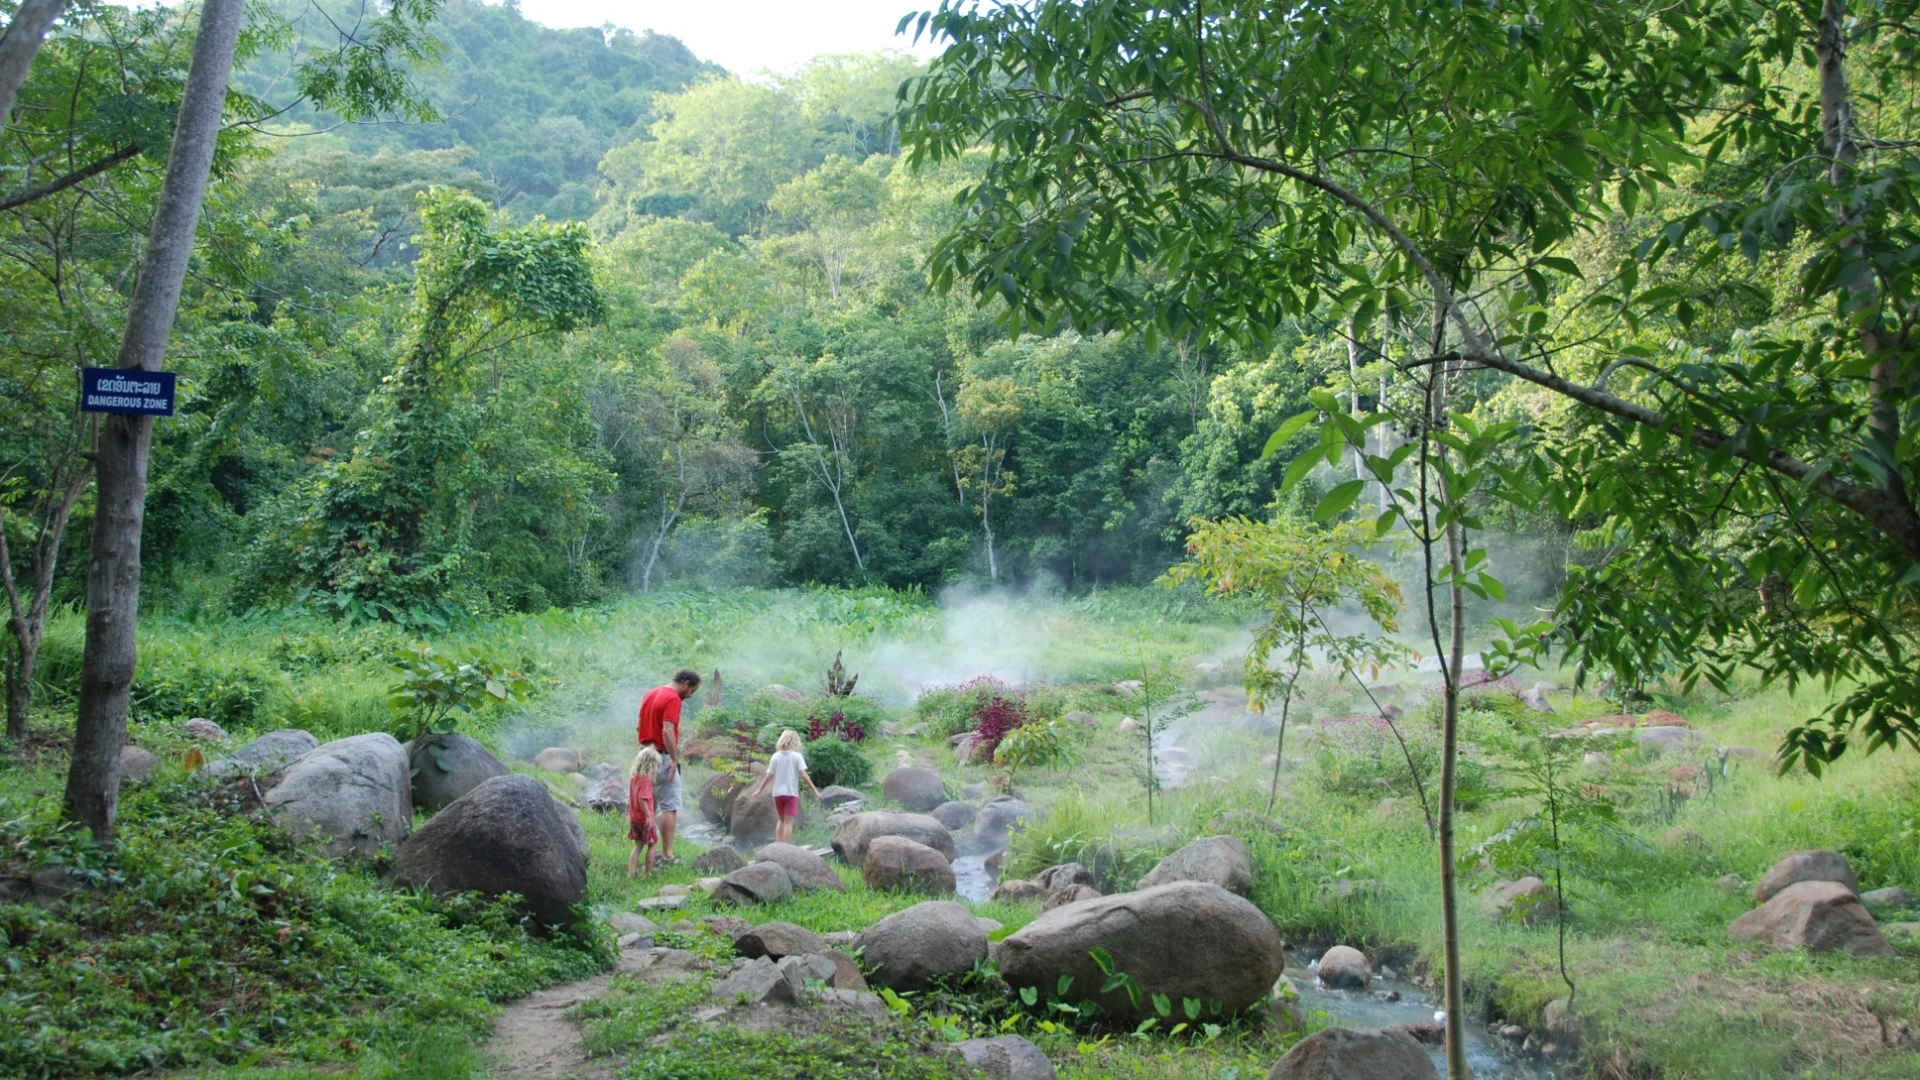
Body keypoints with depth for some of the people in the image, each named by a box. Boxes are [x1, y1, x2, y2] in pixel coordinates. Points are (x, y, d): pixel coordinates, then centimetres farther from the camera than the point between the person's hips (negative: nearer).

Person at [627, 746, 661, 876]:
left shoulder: (633, 776, 4)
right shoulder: (646, 779, -21)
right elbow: (642, 799, -29)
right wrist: (649, 815, -24)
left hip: (634, 818, 7)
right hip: (645, 818, -7)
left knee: (638, 845, 17)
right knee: (652, 845, 9)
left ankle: (630, 873, 14)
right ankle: (649, 874, 12)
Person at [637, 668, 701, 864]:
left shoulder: (651, 693, 13)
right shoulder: (673, 699, -15)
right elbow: (667, 732, -24)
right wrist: (675, 760, -21)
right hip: (662, 757, -9)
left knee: (649, 806, 14)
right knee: (670, 807, -5)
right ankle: (667, 855, -6)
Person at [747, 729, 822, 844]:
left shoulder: (776, 756, 2)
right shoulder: (796, 756, -6)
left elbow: (769, 775, 1)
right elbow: (803, 774, -13)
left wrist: (759, 790, 11)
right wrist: (814, 789, -12)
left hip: (778, 793, 3)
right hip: (791, 793, -3)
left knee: (781, 820, 18)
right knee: (789, 822, -1)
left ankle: (778, 846, 12)